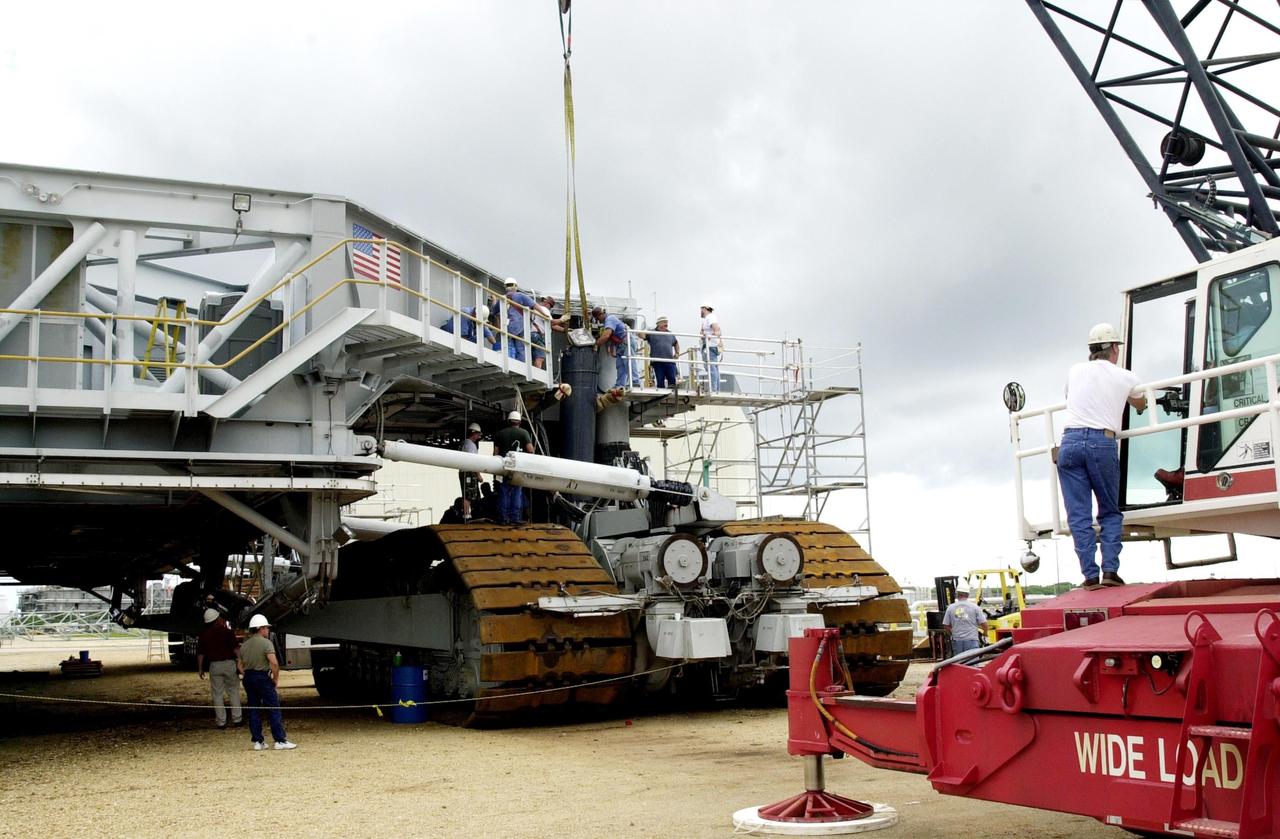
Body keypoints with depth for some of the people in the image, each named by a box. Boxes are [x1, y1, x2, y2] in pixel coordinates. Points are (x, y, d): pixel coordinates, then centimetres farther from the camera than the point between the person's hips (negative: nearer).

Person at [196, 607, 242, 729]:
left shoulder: (203, 635, 2)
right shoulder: (227, 631, -6)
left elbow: (200, 653, 6)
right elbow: (236, 649, -11)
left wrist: (200, 669, 15)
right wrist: (239, 663, -6)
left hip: (214, 665, 2)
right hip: (229, 663, -2)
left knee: (217, 694, 7)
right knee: (233, 692, 10)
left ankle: (221, 722, 8)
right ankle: (237, 719, 12)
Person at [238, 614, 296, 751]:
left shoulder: (244, 645, 12)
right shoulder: (266, 643, -10)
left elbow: (241, 664, 12)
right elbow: (274, 663, -20)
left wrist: (247, 676, 14)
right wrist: (276, 678, -9)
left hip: (248, 678, 7)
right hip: (263, 677, -7)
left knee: (253, 710, 10)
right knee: (274, 709, -3)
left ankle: (257, 742, 11)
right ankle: (280, 741, -4)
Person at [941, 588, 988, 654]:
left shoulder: (950, 608, 3)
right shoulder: (974, 607, -3)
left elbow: (946, 626, 7)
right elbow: (983, 623, -4)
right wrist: (985, 634, 16)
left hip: (957, 641, 3)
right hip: (971, 641, -3)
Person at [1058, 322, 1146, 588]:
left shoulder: (1075, 370, 15)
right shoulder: (1125, 378, 12)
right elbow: (1140, 405, 32)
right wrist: (1142, 404, 56)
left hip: (1070, 441, 1)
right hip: (1102, 442, -1)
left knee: (1079, 515, 1)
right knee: (1110, 512, 11)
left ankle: (1090, 575, -3)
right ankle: (1110, 570, -1)